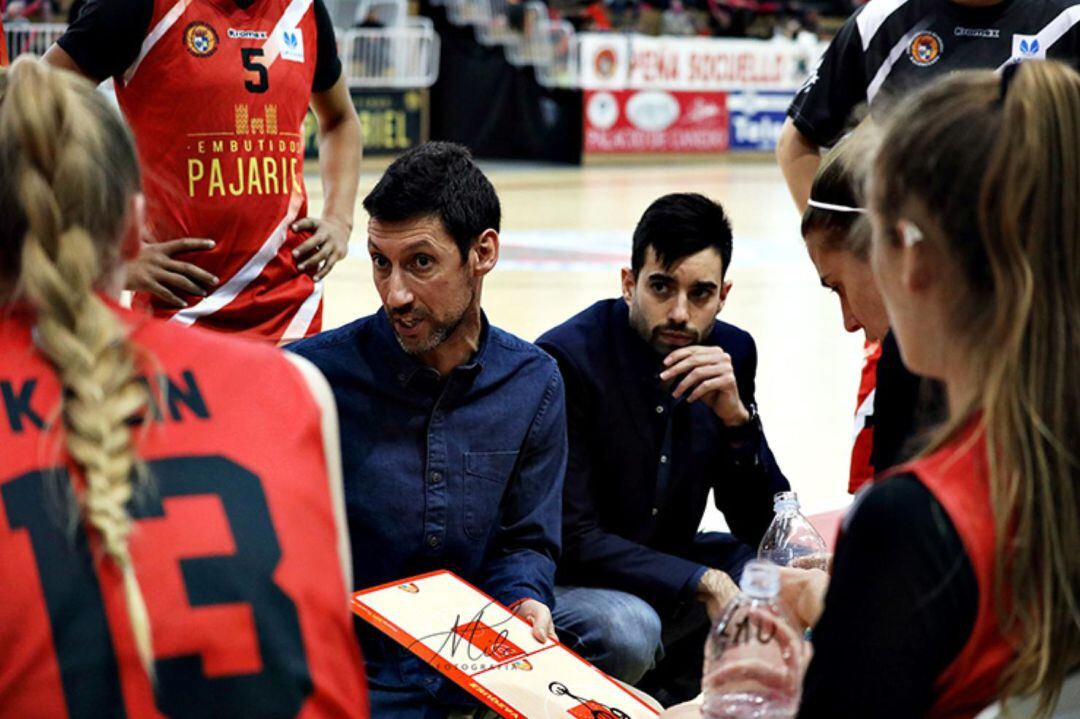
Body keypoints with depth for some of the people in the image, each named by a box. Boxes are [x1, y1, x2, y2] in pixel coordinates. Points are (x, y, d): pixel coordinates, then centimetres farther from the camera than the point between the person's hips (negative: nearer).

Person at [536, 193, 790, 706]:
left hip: (661, 569, 6)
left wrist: (735, 415, -23)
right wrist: (702, 582, -30)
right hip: (568, 581, -6)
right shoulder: (566, 359, -22)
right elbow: (570, 539, -23)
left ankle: (671, 690, 7)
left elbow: (759, 526, -7)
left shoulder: (731, 353, -5)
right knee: (627, 629, -35)